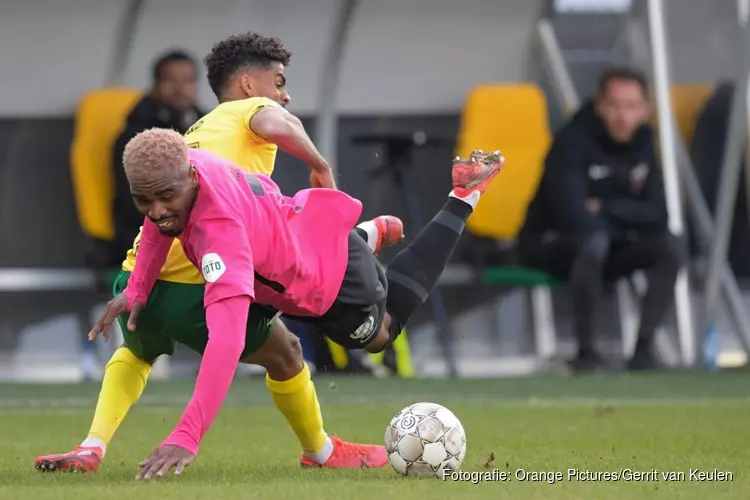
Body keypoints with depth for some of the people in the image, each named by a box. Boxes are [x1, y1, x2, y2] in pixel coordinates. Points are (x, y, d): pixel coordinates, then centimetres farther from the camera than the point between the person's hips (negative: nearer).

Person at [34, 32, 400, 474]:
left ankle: (91, 449, 18)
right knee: (285, 353, 18)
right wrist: (320, 166, -3)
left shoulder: (197, 132, 30)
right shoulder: (249, 110, 7)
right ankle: (322, 451, 35)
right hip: (195, 288, -7)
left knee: (137, 353, 38)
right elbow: (279, 126, -18)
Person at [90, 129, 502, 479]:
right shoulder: (178, 167, -28)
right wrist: (137, 290, -15)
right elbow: (160, 222, -3)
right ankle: (370, 236, 58)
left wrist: (186, 438, -65)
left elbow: (227, 339, -58)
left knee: (381, 331, 29)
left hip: (334, 277, -6)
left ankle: (462, 197, 36)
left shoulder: (221, 230, -50)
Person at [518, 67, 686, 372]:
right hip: (551, 246, -6)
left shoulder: (642, 143, 0)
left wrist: (604, 208, -16)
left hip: (610, 246, 6)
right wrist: (627, 215, -27)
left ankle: (644, 350, -12)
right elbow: (573, 214, -33)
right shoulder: (573, 141, -20)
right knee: (593, 241, -38)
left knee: (672, 248, -15)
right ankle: (585, 352, -28)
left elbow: (656, 215, -3)